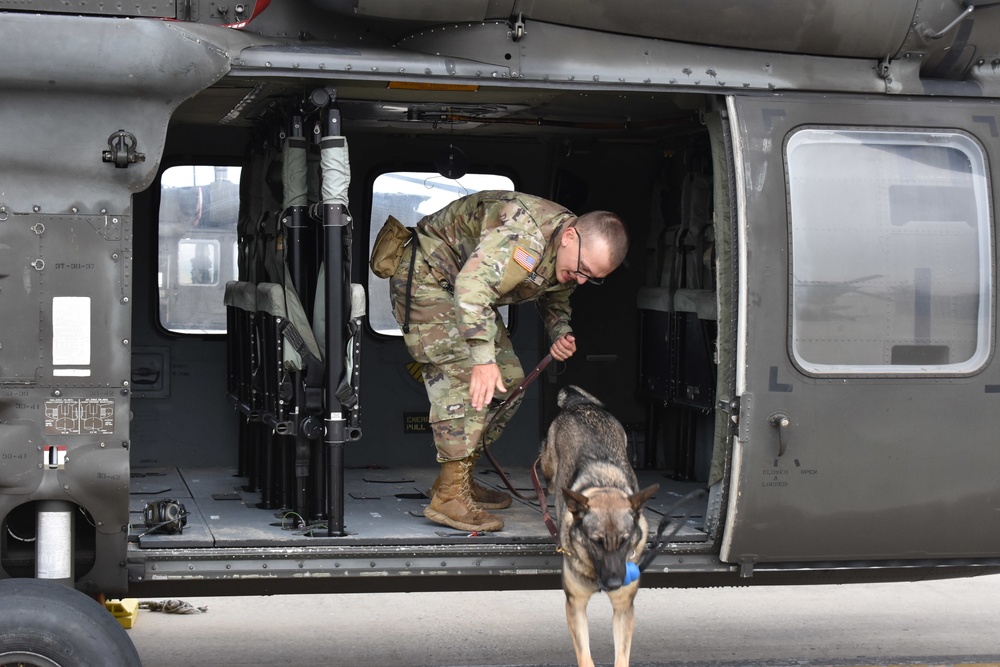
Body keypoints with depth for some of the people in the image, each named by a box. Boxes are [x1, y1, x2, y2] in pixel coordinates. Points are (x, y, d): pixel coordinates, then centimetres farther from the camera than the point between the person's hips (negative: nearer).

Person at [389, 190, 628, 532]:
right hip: (426, 276, -10)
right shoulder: (523, 233, -36)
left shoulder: (571, 258, -5)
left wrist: (561, 333, -8)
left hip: (465, 293, 10)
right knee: (466, 378, -22)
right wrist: (483, 359, -50)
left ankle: (460, 479, 13)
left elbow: (555, 298, 15)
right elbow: (472, 284, -44)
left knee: (508, 381, 5)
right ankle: (449, 497, -21)